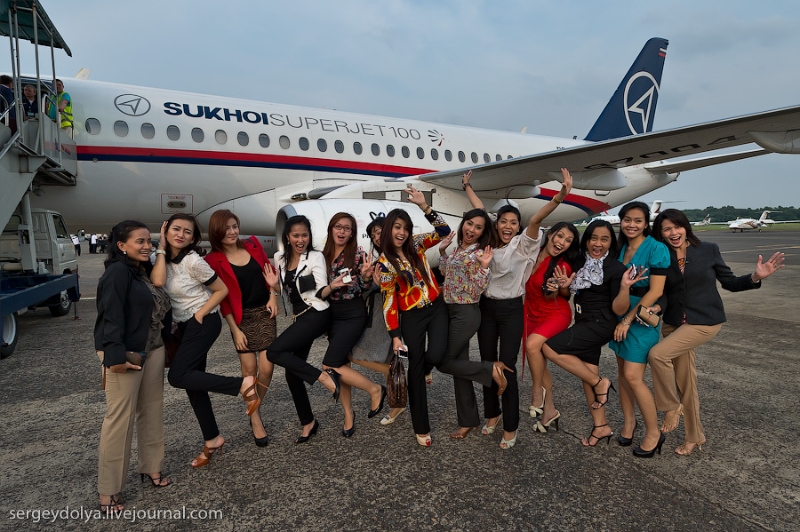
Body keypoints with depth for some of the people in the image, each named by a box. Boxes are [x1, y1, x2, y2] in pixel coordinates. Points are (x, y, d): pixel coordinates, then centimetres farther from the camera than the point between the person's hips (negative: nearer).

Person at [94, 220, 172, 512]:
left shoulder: (144, 272, 13)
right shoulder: (118, 271, -12)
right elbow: (111, 316, -18)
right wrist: (115, 356, -24)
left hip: (153, 351, 8)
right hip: (125, 355, -8)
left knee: (152, 411, 14)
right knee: (120, 417, -2)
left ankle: (151, 467, 30)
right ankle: (108, 490, 11)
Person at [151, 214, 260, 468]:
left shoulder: (192, 260, -16)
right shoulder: (160, 257, 2)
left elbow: (222, 289, -11)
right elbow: (157, 282, -20)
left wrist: (200, 314, -15)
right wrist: (161, 249, -13)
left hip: (202, 322, -7)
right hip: (183, 325, 7)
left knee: (178, 376, -17)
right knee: (192, 382, 9)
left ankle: (243, 384, -12)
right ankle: (212, 439, 21)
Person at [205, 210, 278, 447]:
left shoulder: (253, 245, 2)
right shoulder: (213, 260, -7)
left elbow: (269, 271, 11)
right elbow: (221, 297, -7)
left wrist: (273, 295, -4)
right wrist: (235, 329, -9)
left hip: (265, 312, 3)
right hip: (241, 318, -2)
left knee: (267, 367, -3)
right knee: (249, 369, -1)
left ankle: (255, 409, 23)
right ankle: (255, 418, 18)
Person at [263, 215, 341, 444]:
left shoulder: (316, 257, -7)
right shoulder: (280, 259, 10)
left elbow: (321, 293, -12)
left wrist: (332, 286, -32)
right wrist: (275, 285, -1)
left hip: (316, 315, -7)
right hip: (299, 318, 7)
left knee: (274, 352, -21)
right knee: (292, 373, 6)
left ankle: (325, 377, -15)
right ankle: (308, 422, 22)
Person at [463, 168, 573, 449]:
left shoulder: (524, 244, -7)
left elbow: (536, 219, -25)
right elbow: (480, 209, 13)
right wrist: (467, 186, 21)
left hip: (511, 310, -4)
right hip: (486, 307, 5)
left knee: (507, 367, -3)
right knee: (487, 363, 13)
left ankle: (510, 427, 12)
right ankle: (492, 413, 33)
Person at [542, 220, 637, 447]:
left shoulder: (616, 268, -14)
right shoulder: (581, 263, 6)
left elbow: (618, 309, -16)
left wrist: (625, 286, -33)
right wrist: (566, 286, -2)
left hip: (599, 326, -8)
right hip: (584, 325, 8)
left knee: (550, 349, -17)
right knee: (586, 375, 11)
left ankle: (600, 383, -2)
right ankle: (601, 426, 25)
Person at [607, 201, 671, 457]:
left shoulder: (656, 248, -12)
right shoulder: (621, 248, 7)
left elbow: (656, 291, -17)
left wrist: (628, 320, -15)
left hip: (642, 318, -6)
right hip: (620, 315, 6)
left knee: (633, 376, -7)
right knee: (622, 371, 11)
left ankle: (653, 433, 11)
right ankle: (629, 421, 28)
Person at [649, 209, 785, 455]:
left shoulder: (708, 250, -4)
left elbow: (730, 282, 2)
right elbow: (663, 294, 3)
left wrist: (756, 277, -16)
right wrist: (656, 307, -18)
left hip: (705, 321, -3)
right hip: (674, 323, 4)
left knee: (658, 354, -24)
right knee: (685, 380, 11)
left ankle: (672, 407, 0)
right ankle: (695, 436, 29)